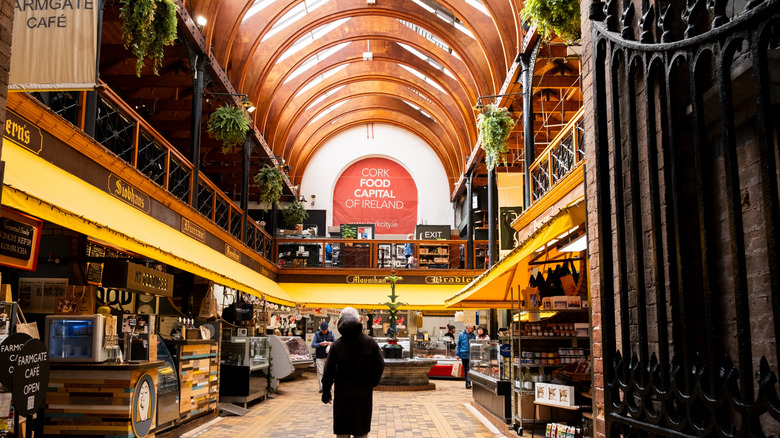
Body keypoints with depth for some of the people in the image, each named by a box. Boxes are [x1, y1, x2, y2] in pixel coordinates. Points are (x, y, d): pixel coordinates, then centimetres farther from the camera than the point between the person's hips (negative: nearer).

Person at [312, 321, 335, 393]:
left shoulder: (331, 333, 6)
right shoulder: (317, 334, 1)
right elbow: (313, 345, -1)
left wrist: (331, 343, -13)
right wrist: (320, 344, -18)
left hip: (328, 356, 1)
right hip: (319, 357, -1)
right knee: (320, 372, -4)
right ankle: (321, 387, 2)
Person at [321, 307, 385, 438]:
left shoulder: (337, 345, -8)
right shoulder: (370, 342, -4)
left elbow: (329, 372, -6)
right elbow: (380, 365, -2)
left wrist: (326, 393, 3)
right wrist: (372, 383, 12)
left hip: (343, 393, -1)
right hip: (364, 393, 1)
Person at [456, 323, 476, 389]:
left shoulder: (473, 335, 3)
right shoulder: (462, 335, -1)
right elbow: (458, 344, 3)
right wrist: (457, 354, 0)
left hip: (470, 355, -1)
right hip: (463, 354, 1)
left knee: (469, 369, -10)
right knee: (465, 369, 10)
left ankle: (468, 383, -11)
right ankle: (468, 383, 20)